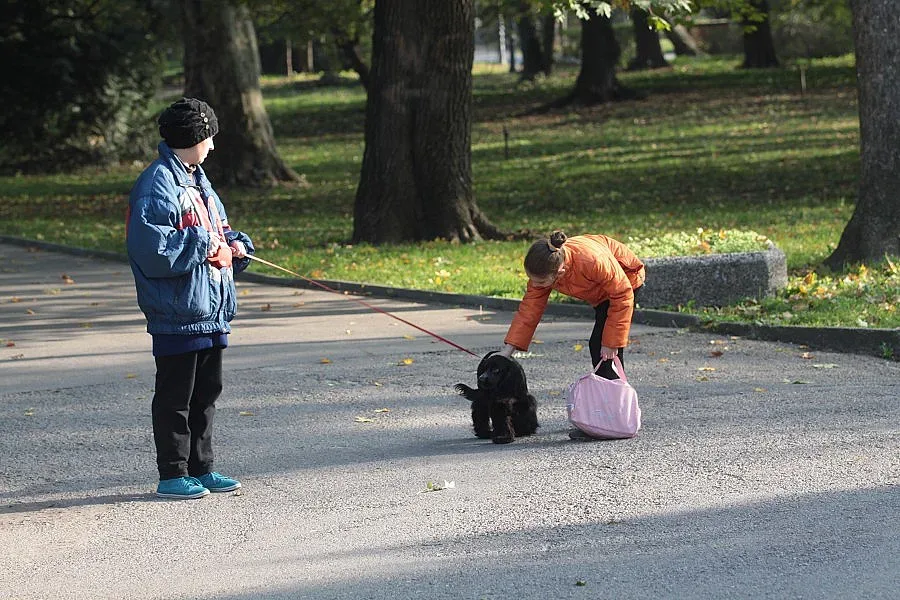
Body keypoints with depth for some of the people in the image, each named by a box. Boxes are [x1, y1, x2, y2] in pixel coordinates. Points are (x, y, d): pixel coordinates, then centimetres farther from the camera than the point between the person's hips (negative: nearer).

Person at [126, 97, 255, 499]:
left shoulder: (197, 181, 17)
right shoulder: (158, 184, -14)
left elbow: (217, 229, 27)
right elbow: (152, 248, -23)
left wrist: (236, 245, 6)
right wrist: (202, 243, -19)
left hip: (210, 311, 10)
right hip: (177, 313, -10)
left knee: (206, 392, 14)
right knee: (175, 396, -2)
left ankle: (201, 469, 22)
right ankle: (173, 474, 4)